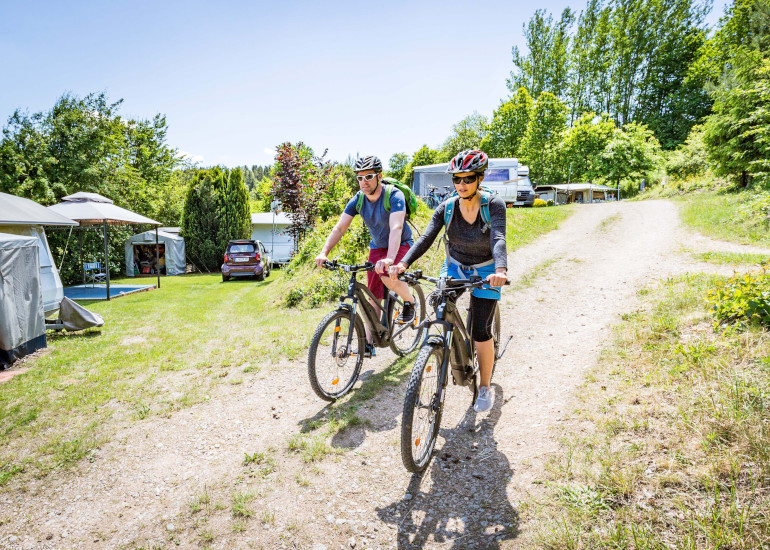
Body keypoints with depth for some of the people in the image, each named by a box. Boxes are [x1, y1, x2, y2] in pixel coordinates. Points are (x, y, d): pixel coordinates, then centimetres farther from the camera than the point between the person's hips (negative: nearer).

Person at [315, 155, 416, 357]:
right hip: (377, 247, 5)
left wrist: (389, 258, -55)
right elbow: (339, 228, -14)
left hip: (402, 244, -5)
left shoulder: (394, 196, -26)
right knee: (374, 295, 2)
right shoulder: (357, 200, -10)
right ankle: (369, 343, 11)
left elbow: (396, 227, -40)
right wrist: (324, 252, -30)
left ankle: (410, 302, -3)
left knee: (387, 276, -34)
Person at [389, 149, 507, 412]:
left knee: (481, 332, -7)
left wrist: (500, 270, -54)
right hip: (454, 268, 3)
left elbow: (498, 238, -34)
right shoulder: (447, 207, -12)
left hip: (485, 272, -3)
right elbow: (426, 238, -22)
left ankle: (485, 388, 13)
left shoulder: (494, 205, -20)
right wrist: (403, 264, -38)